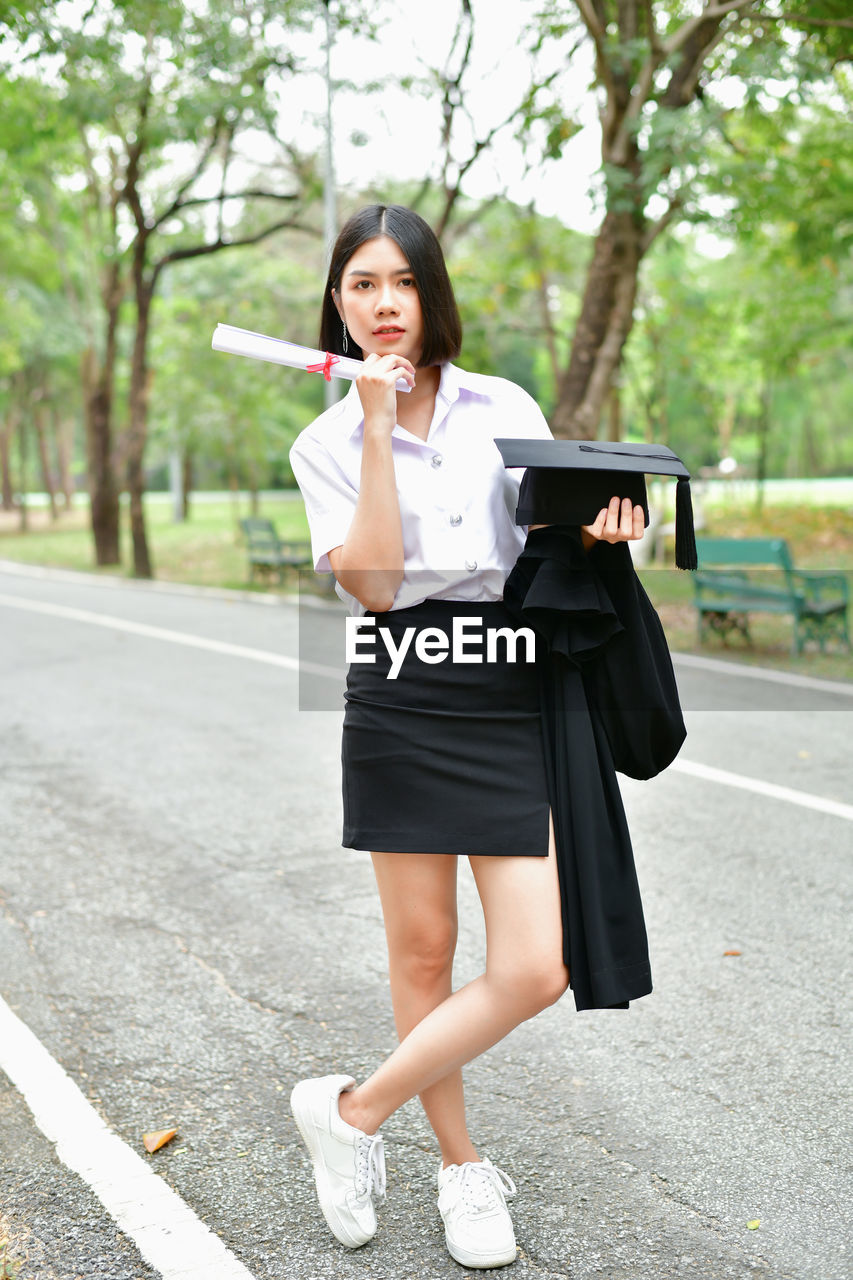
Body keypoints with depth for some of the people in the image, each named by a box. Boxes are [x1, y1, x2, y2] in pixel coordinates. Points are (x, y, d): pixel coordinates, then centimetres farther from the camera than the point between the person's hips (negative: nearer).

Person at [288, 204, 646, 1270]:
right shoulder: (328, 444, 4)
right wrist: (379, 425, -12)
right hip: (401, 701, -1)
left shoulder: (507, 409, 8)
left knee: (533, 970, -6)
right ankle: (461, 1167, 29)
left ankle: (353, 1111, 14)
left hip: (513, 697, 2)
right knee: (422, 952, 7)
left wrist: (604, 519, -4)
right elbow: (372, 583, -11)